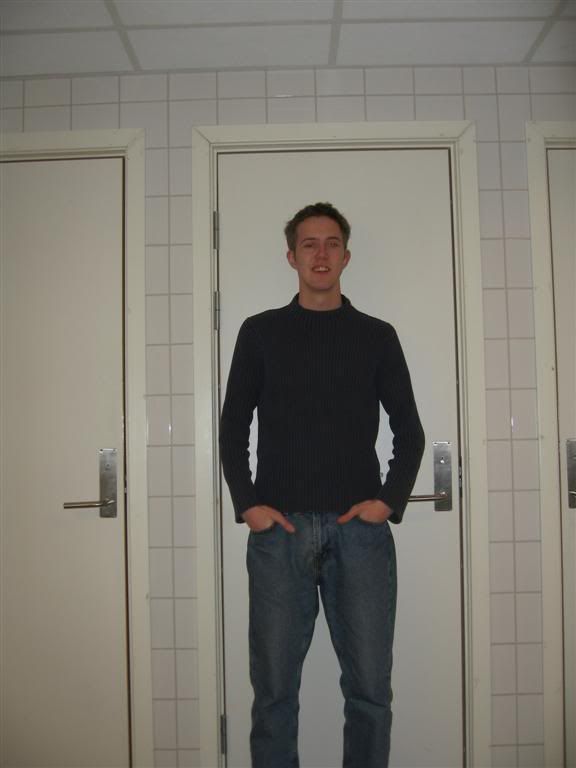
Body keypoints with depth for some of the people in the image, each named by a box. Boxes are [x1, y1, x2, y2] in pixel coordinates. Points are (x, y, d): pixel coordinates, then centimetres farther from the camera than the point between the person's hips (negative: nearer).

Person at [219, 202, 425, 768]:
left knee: (369, 688, 4)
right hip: (280, 528, 0)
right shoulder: (260, 332, 10)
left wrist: (389, 501, -3)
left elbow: (409, 430, 11)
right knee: (274, 687, 6)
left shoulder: (377, 336, 11)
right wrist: (247, 504, -3)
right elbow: (233, 425, 8)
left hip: (359, 528, 1)